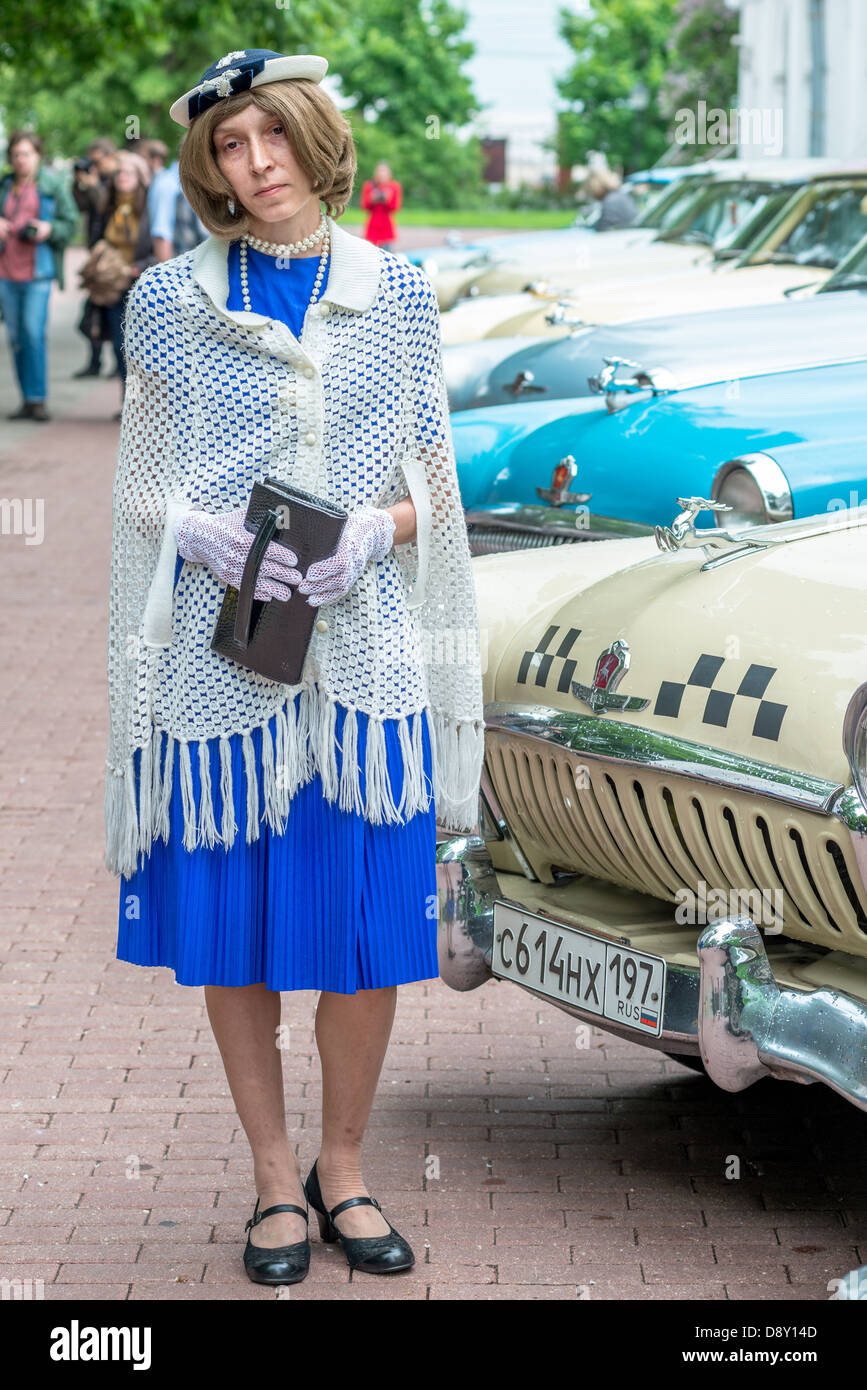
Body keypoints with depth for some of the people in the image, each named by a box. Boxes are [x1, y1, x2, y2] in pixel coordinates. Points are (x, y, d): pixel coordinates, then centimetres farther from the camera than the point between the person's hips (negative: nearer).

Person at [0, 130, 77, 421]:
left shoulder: (54, 184, 2)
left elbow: (70, 223, 4)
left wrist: (48, 229, -15)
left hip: (38, 270, -4)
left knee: (34, 332, -15)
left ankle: (38, 400, -12)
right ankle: (27, 400, 11)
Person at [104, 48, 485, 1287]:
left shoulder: (396, 293, 5)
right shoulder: (169, 301, 2)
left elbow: (431, 479, 9)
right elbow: (142, 487, 6)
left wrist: (374, 530, -12)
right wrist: (209, 534, -14)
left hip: (362, 654, 1)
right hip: (218, 659, 0)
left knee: (372, 930, 1)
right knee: (232, 929, 5)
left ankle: (343, 1170, 22)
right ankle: (275, 1179, 22)